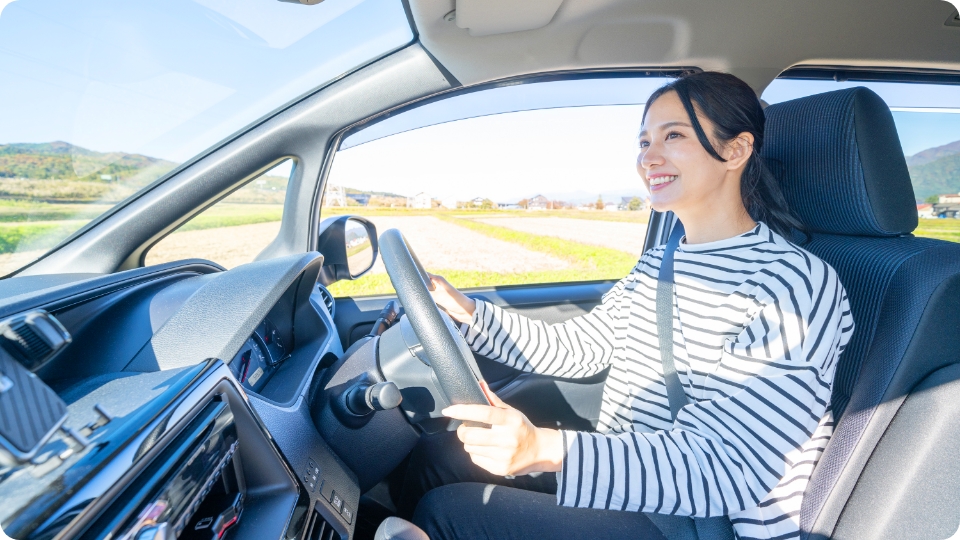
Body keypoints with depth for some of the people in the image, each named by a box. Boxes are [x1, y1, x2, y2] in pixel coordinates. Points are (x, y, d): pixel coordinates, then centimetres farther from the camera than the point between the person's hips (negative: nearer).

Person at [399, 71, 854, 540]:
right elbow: (573, 349, 8)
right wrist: (466, 312, -3)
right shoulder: (656, 266, 7)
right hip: (623, 476, 7)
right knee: (433, 456, 3)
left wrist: (546, 449, -40)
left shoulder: (794, 283, -20)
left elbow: (732, 468, -27)